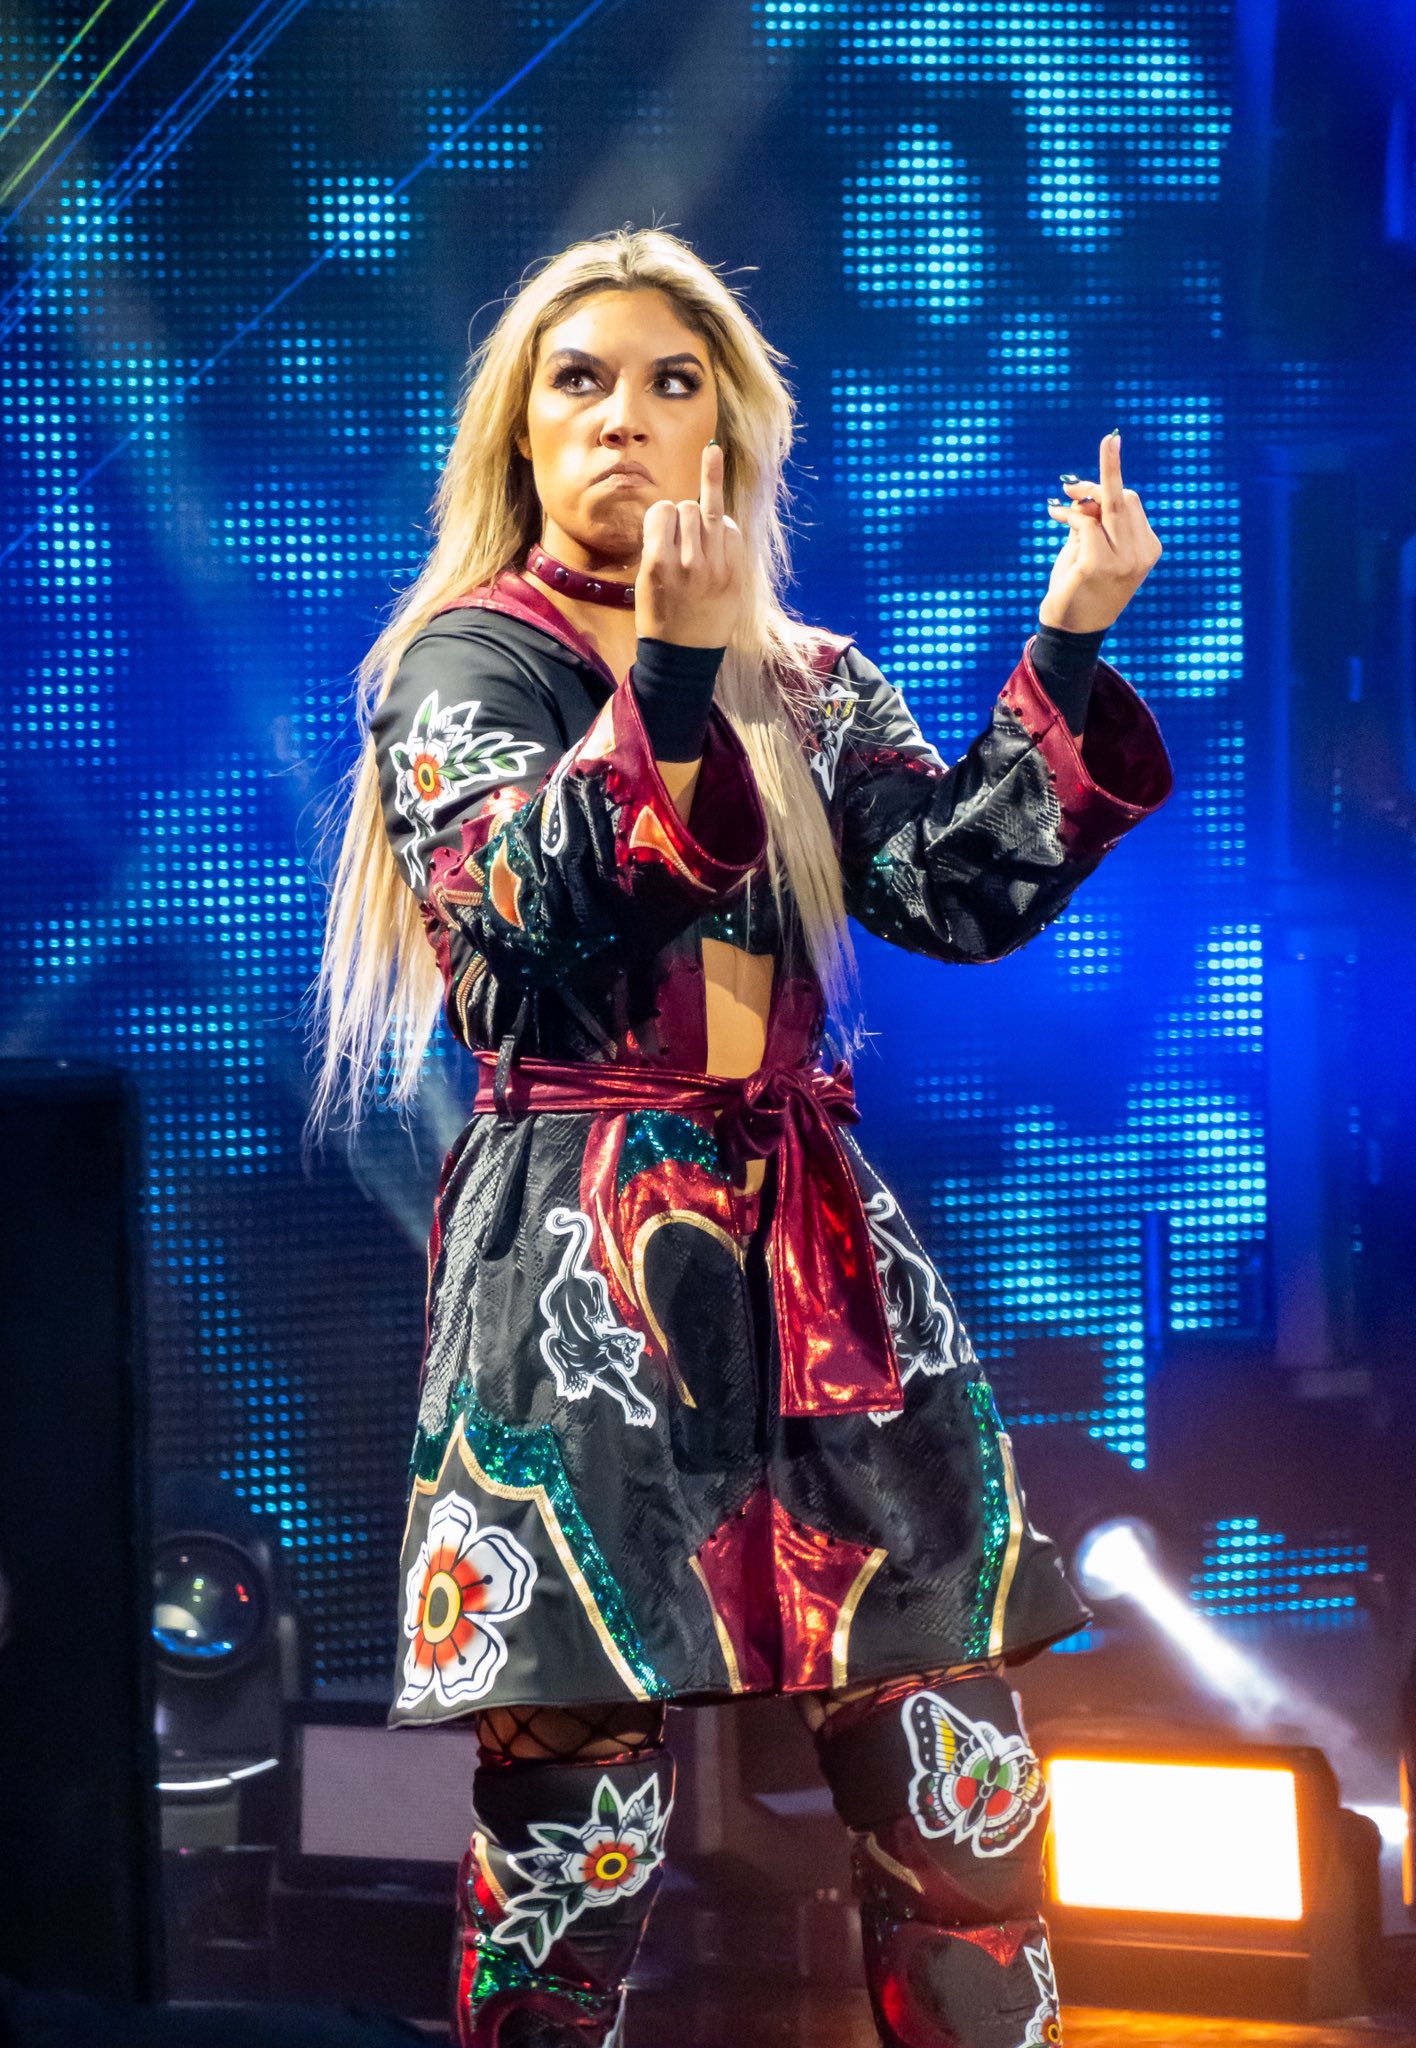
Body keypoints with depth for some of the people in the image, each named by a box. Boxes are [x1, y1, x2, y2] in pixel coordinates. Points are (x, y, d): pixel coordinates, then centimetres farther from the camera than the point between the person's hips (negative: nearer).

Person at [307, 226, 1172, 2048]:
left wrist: (1070, 644, -4)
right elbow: (519, 920, -14)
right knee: (574, 1830, -8)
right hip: (578, 1276, -5)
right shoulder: (470, 662, 4)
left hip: (828, 1274, 5)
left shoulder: (810, 688, 18)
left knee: (965, 1812, 0)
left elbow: (968, 886, 4)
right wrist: (670, 680, -22)